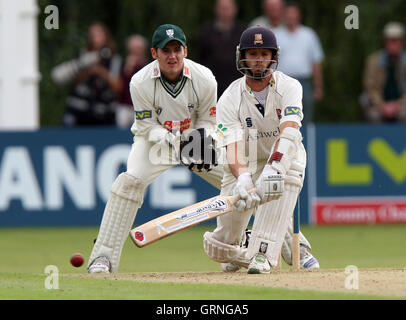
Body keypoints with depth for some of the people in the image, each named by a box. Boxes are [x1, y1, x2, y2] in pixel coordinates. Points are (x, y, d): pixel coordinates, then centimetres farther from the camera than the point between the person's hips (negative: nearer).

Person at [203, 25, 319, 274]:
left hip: (287, 160, -1)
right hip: (246, 167, 1)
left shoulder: (289, 87, -16)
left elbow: (288, 129, -33)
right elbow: (233, 148, -27)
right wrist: (243, 179, -47)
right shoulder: (230, 99, -15)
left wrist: (273, 167, -50)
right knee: (220, 248, -8)